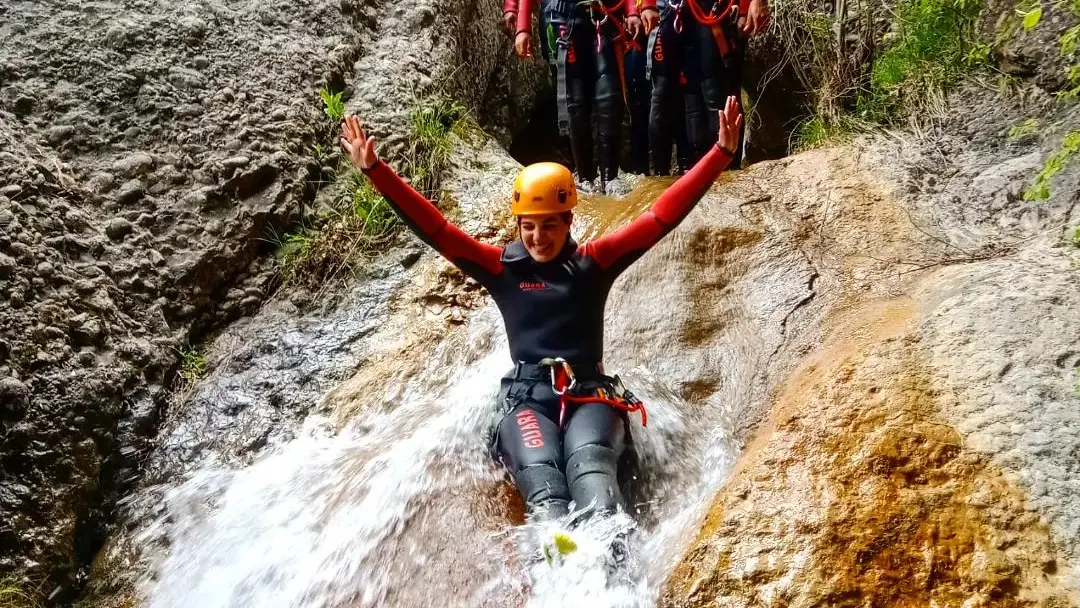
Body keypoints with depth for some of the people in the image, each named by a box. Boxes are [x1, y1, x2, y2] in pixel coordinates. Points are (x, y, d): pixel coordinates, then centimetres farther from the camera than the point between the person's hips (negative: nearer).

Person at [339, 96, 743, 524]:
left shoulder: (593, 263, 9)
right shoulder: (502, 267, 9)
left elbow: (662, 216, 4)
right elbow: (434, 229, 3)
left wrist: (721, 153, -2)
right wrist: (374, 170, -4)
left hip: (590, 396, 0)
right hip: (527, 398, 0)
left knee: (590, 464, -32)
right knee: (540, 476, -30)